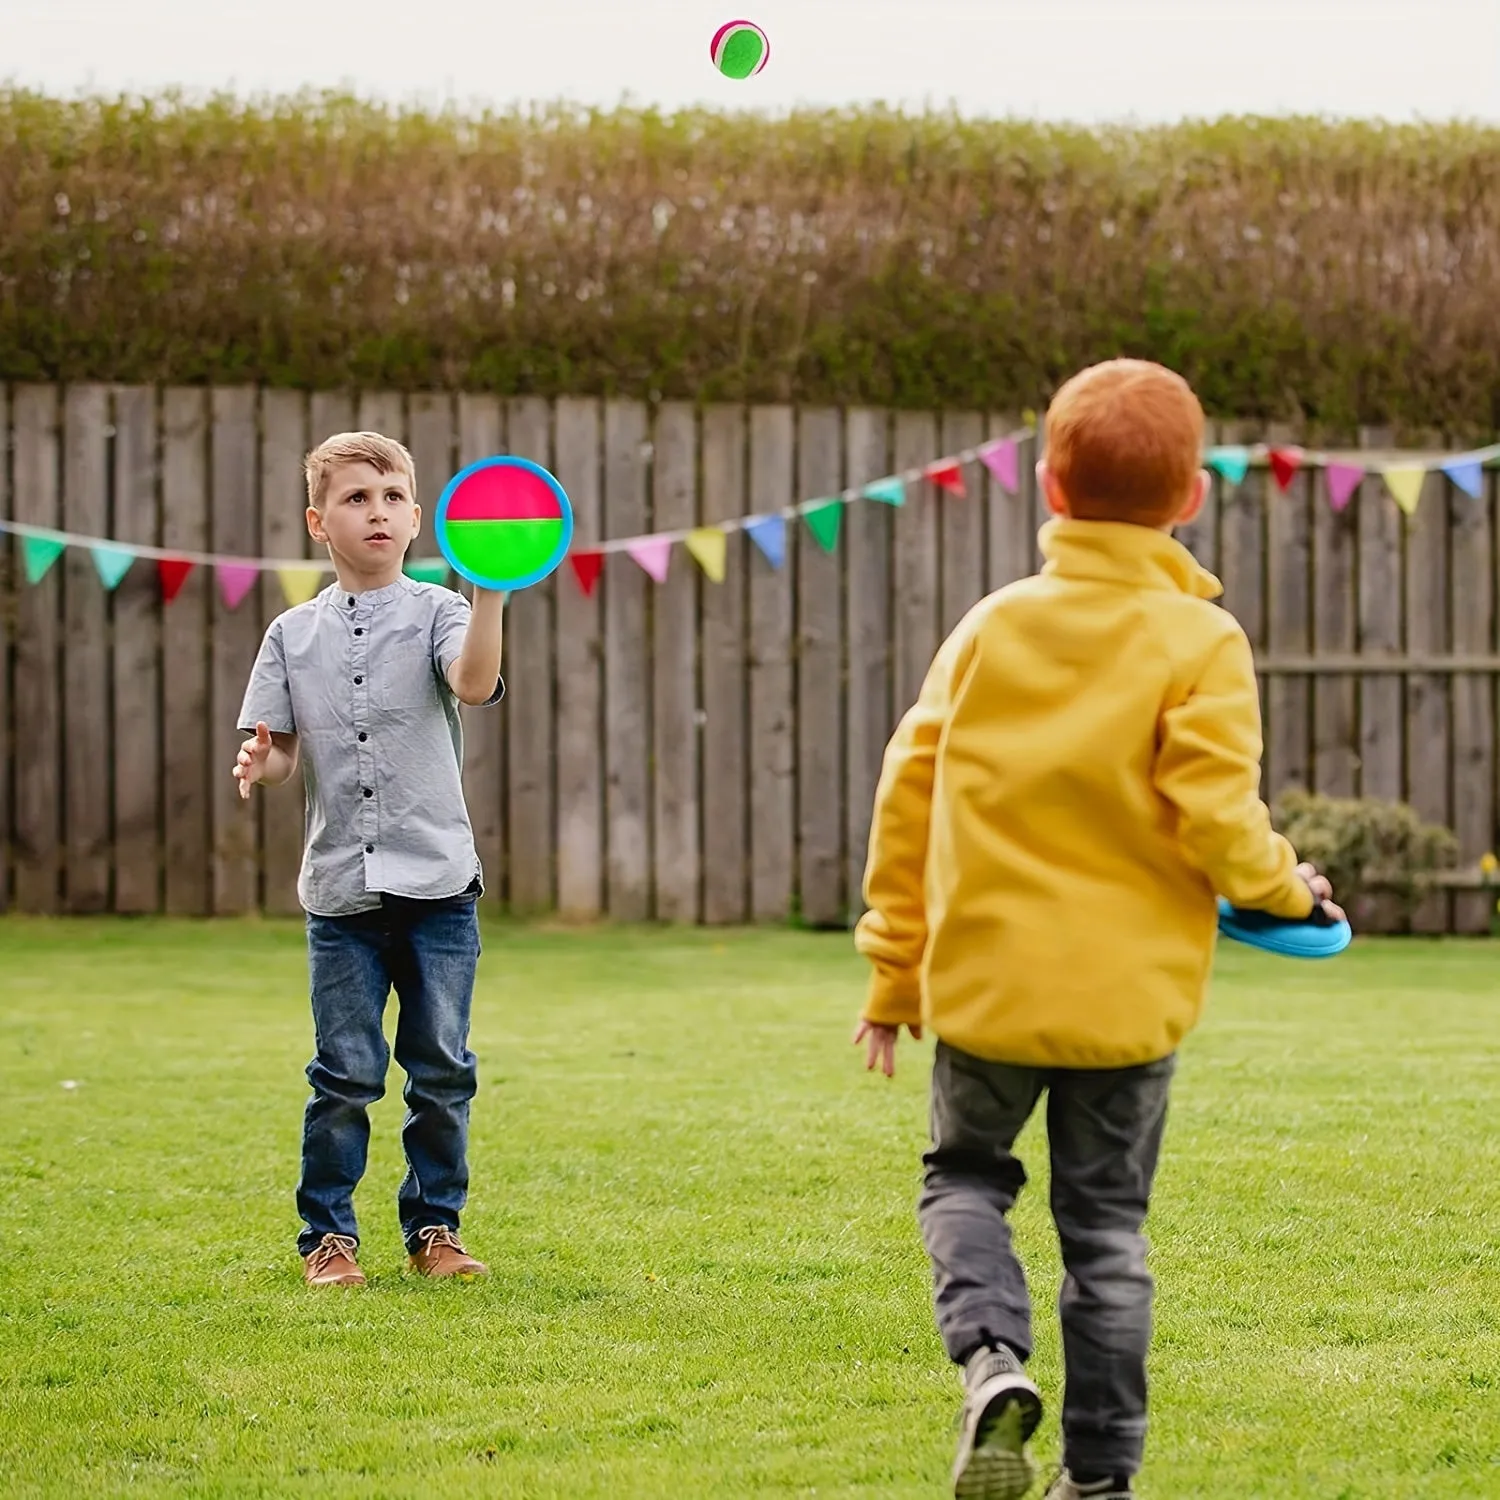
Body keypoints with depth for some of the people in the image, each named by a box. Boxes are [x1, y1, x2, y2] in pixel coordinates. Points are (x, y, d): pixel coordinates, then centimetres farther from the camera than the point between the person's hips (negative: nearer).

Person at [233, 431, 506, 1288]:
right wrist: (262, 763, -13)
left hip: (438, 884, -1)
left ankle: (435, 1224, 18)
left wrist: (490, 594, -33)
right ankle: (329, 1233, 12)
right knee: (345, 1073, 1)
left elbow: (475, 683, -20)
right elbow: (286, 752, 10)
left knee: (443, 1069, 5)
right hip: (341, 889, 1)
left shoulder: (437, 612, 1)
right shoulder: (295, 634, 8)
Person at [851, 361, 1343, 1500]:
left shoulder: (993, 626, 2)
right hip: (1128, 991, -1)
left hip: (983, 980, 1)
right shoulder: (1200, 643, -8)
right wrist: (1288, 889, 4)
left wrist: (894, 970, 12)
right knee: (1106, 1226, 11)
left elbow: (911, 795, 3)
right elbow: (1214, 814, -17)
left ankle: (993, 1356, -8)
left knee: (965, 1176, 20)